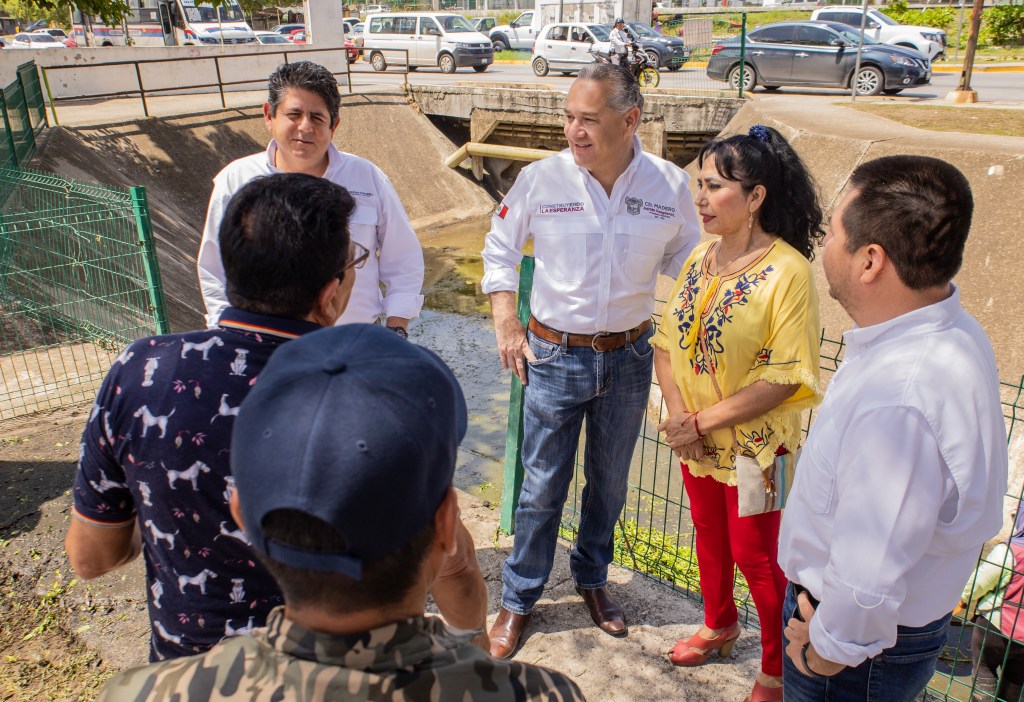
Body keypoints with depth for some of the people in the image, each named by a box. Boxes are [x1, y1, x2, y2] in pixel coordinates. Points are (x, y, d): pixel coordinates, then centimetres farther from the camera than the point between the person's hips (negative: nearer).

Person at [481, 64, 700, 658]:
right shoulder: (541, 179, -10)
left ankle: (593, 580, 43)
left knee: (610, 483, 18)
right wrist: (507, 325, -1)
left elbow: (684, 263, 9)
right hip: (555, 357, -1)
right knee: (543, 487, 8)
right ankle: (520, 599, 30)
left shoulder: (670, 184, -7)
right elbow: (499, 248, 4)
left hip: (629, 358, 2)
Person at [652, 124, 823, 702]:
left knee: (755, 556, 9)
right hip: (696, 441, 6)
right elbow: (668, 340, 1)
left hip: (754, 444, -6)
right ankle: (720, 627, 49)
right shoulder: (702, 257, 0)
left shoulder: (788, 272, -21)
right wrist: (678, 413, -13)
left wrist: (704, 421, -21)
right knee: (709, 535, 23)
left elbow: (785, 377, -23)